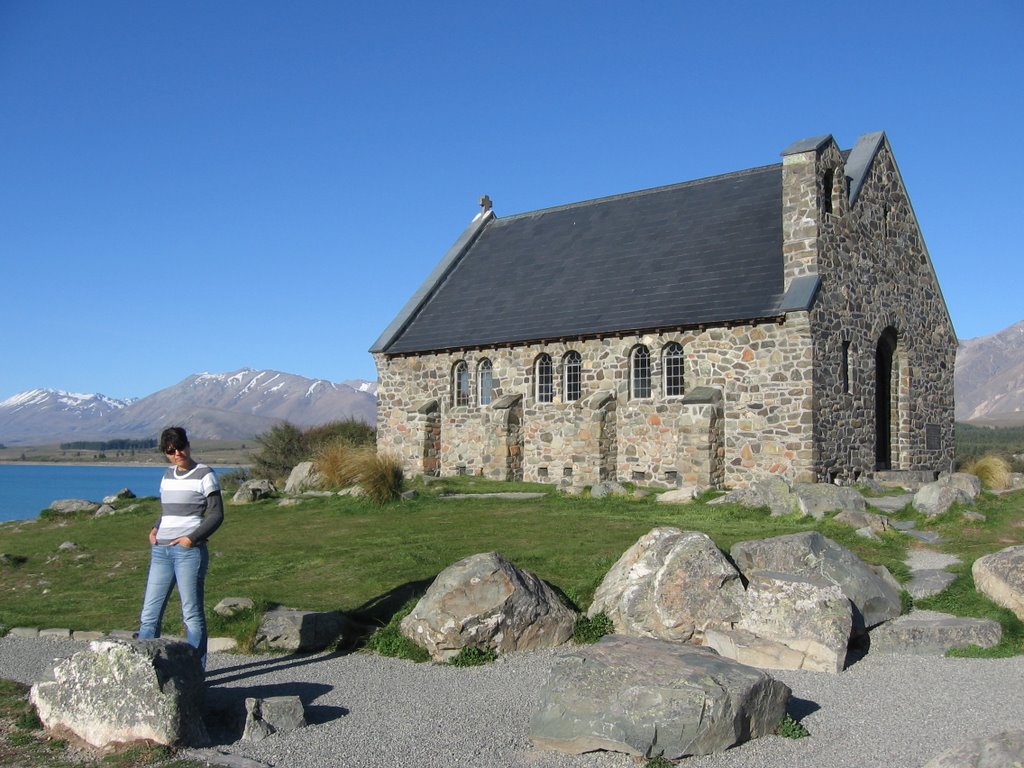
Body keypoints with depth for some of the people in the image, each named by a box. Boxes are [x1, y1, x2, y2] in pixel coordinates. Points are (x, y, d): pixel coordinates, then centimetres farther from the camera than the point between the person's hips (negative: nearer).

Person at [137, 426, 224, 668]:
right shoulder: (168, 475, 15)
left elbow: (216, 514, -6)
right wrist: (155, 529, 5)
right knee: (149, 614, 6)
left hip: (189, 550, -6)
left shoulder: (204, 475, -3)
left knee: (192, 614, -1)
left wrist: (192, 538, -16)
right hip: (161, 550, 6)